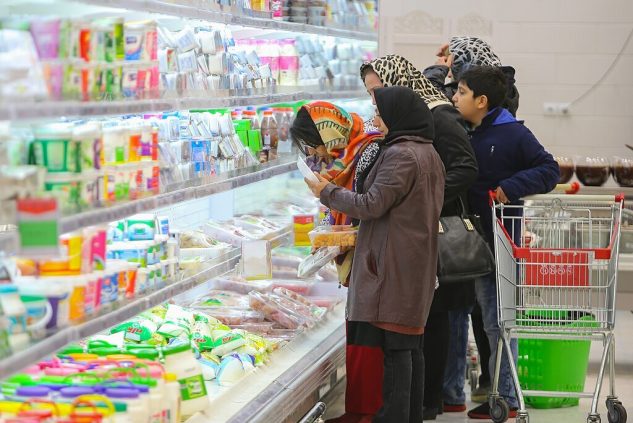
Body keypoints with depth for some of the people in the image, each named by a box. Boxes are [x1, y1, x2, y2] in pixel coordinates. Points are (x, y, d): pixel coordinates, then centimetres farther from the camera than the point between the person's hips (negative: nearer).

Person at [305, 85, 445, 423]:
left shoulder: (400, 155, -16)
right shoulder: (429, 154, 15)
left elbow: (371, 205, -16)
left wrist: (327, 192, -4)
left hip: (394, 265, -9)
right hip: (418, 264, 10)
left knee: (394, 346, -7)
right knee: (411, 346, 12)